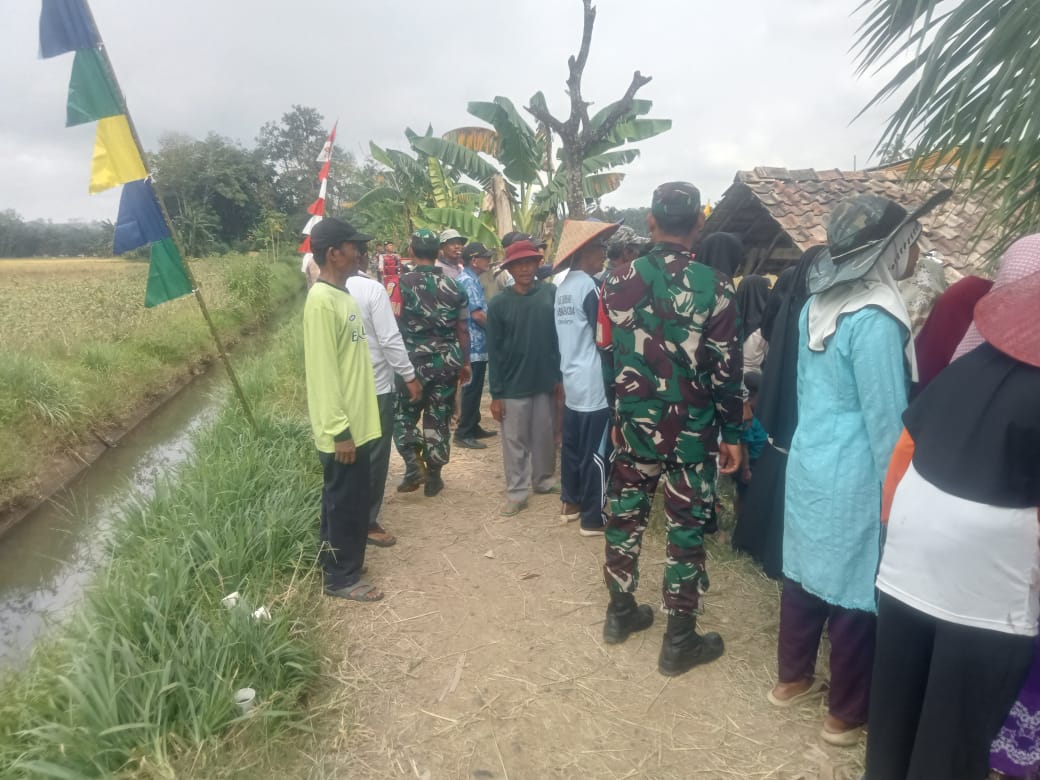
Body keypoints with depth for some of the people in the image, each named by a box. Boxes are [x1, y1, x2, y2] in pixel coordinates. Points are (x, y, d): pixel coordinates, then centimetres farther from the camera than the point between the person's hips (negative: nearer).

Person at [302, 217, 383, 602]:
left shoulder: (342, 295, 11)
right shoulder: (322, 300, -19)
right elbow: (323, 372, -21)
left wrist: (351, 425, 18)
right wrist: (340, 431, -21)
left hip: (355, 423, 9)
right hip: (342, 429, -9)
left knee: (351, 500, 19)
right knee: (346, 503, 4)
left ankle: (338, 564, 34)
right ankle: (341, 577, 19)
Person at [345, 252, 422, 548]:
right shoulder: (372, 289, -16)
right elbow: (390, 339, -18)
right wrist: (410, 377, -9)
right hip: (374, 385, -6)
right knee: (374, 456, 5)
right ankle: (366, 521, 12)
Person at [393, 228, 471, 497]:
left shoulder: (402, 284, -7)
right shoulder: (453, 288, 1)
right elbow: (463, 330, 5)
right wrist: (464, 362, 15)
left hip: (412, 362, -2)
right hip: (445, 362, 2)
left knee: (403, 415, 15)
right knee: (438, 420, 10)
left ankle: (414, 464, -1)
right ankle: (433, 476, 17)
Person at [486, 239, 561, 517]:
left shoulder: (552, 294, -3)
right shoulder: (499, 304, -5)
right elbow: (494, 352, -4)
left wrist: (560, 375, -2)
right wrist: (496, 393, -5)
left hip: (545, 381, 1)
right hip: (513, 386, -1)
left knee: (545, 436, 15)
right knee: (515, 441, 7)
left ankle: (543, 480, 36)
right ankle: (517, 493, 19)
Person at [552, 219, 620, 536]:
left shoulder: (564, 285, 9)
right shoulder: (589, 286, -17)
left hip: (572, 380, 9)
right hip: (593, 384, -9)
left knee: (572, 444, 17)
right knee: (596, 452, 0)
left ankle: (571, 503, 30)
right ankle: (593, 518, 9)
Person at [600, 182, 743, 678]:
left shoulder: (619, 280, -2)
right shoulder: (714, 287, -11)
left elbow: (608, 354, 4)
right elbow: (727, 370, -10)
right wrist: (733, 434, 1)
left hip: (634, 423, 3)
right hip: (692, 430, -3)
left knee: (625, 515, 17)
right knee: (686, 529, 8)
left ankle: (620, 612, 33)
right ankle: (679, 641, 20)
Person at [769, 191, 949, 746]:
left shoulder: (817, 305, 3)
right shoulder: (876, 320, -22)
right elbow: (886, 422, -19)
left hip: (809, 461, 8)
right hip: (856, 477, -8)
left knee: (806, 574, 19)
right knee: (855, 591, 8)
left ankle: (793, 677, 37)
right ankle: (847, 715, 26)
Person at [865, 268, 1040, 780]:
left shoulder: (968, 364, 2)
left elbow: (904, 449, 7)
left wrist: (892, 524, 17)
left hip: (907, 563, 5)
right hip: (989, 588, -5)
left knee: (896, 697, 22)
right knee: (958, 723, 16)